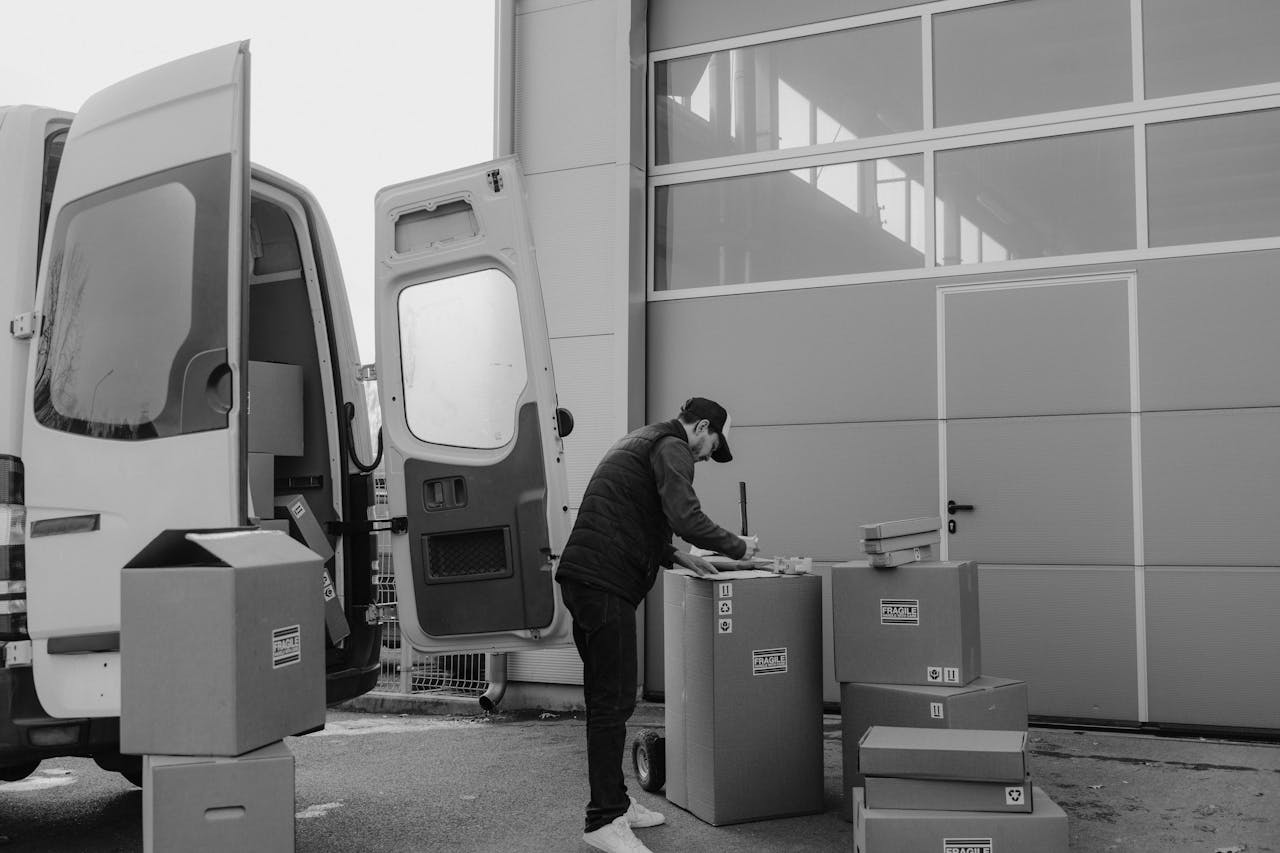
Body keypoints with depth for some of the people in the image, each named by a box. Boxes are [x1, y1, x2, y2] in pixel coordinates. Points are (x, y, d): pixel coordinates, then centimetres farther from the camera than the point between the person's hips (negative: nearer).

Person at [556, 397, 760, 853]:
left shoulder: (640, 441, 26)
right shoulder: (672, 447, -5)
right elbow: (685, 516, -19)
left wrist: (679, 556, 26)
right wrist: (738, 546, -5)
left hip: (582, 576, 10)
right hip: (604, 583, -10)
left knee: (605, 698, 16)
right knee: (614, 701, -8)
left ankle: (614, 800, 26)